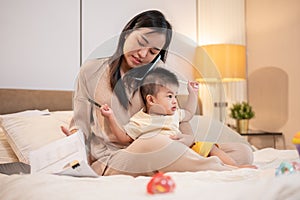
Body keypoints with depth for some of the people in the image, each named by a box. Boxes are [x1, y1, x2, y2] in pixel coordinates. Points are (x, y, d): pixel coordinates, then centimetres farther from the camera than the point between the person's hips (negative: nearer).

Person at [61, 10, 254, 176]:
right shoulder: (91, 70, 6)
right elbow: (81, 124, 8)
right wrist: (74, 134, -13)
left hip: (154, 157, 3)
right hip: (108, 161, -2)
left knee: (243, 151, -14)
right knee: (154, 142, -39)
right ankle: (225, 170, -21)